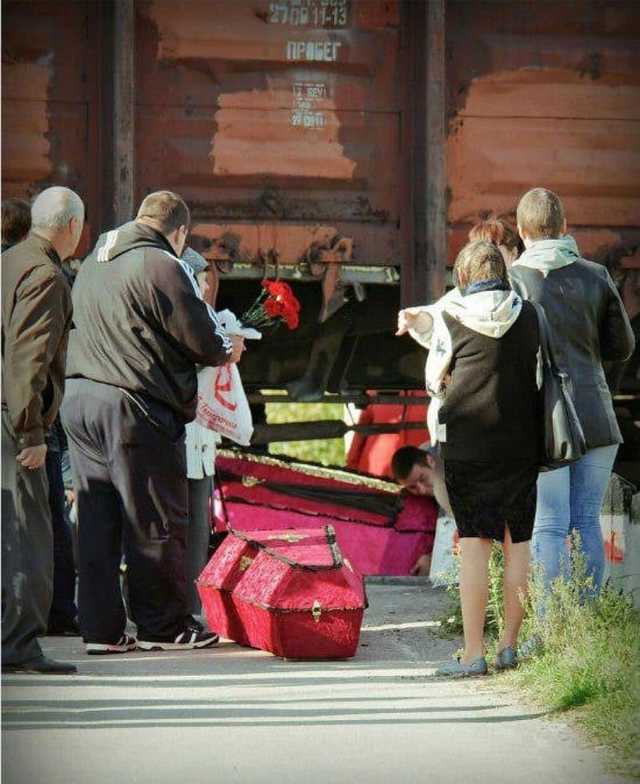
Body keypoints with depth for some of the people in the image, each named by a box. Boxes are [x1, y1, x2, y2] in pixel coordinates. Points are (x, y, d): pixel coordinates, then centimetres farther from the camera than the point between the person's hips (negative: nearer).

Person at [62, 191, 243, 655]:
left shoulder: (94, 263, 16)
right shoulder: (162, 267, -11)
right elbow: (203, 341, -10)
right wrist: (227, 351, 13)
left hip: (78, 399, 8)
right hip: (134, 407, -8)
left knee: (96, 521, 9)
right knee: (155, 522, 2)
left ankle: (101, 628, 10)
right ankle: (163, 626, 8)